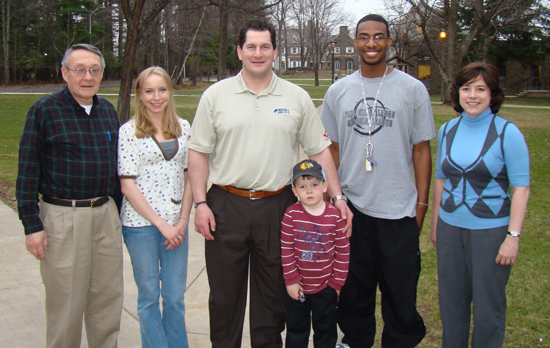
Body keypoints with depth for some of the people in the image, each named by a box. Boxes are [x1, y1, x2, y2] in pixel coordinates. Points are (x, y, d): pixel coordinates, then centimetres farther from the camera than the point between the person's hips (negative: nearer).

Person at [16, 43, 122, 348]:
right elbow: (27, 171, -7)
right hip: (62, 217, -5)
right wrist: (31, 225, -11)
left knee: (108, 299, 12)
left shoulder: (108, 110, 10)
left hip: (105, 214, 5)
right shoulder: (44, 110, -6)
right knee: (65, 303, 4)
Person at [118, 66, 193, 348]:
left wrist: (183, 220, -1)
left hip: (176, 223, 3)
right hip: (141, 223, -3)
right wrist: (161, 224, -11)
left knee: (175, 297, 10)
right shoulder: (129, 131, -5)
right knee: (149, 296, 9)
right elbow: (127, 185, -8)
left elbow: (188, 176, 9)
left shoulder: (183, 127, 7)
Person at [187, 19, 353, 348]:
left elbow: (320, 151, 7)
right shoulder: (216, 95, 3)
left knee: (273, 292, 13)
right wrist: (200, 203, -4)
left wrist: (338, 197, 0)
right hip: (226, 206, 0)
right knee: (224, 293, 11)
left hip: (278, 207, 1)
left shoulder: (297, 98, 5)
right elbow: (198, 152, 3)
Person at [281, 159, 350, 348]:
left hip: (325, 288, 0)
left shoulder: (335, 216, -10)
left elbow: (343, 252, -4)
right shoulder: (291, 215, -11)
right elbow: (286, 250, -7)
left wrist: (337, 282, -3)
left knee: (326, 332, 17)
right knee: (296, 331, 17)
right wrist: (291, 280, -7)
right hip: (297, 287, 0)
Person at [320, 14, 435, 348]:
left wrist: (422, 203, -2)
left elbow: (421, 149, 1)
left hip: (398, 208, -2)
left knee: (400, 290, 7)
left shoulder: (412, 89, 0)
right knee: (353, 289, 15)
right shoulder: (338, 91, 6)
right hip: (350, 207, 2)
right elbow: (332, 148, 11)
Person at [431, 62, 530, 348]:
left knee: (488, 304, 7)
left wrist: (513, 236, -14)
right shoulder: (447, 130, 5)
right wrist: (435, 223, 15)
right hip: (450, 227, 4)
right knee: (451, 300, 14)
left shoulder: (507, 133, -9)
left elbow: (521, 188, -10)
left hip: (491, 230, -4)